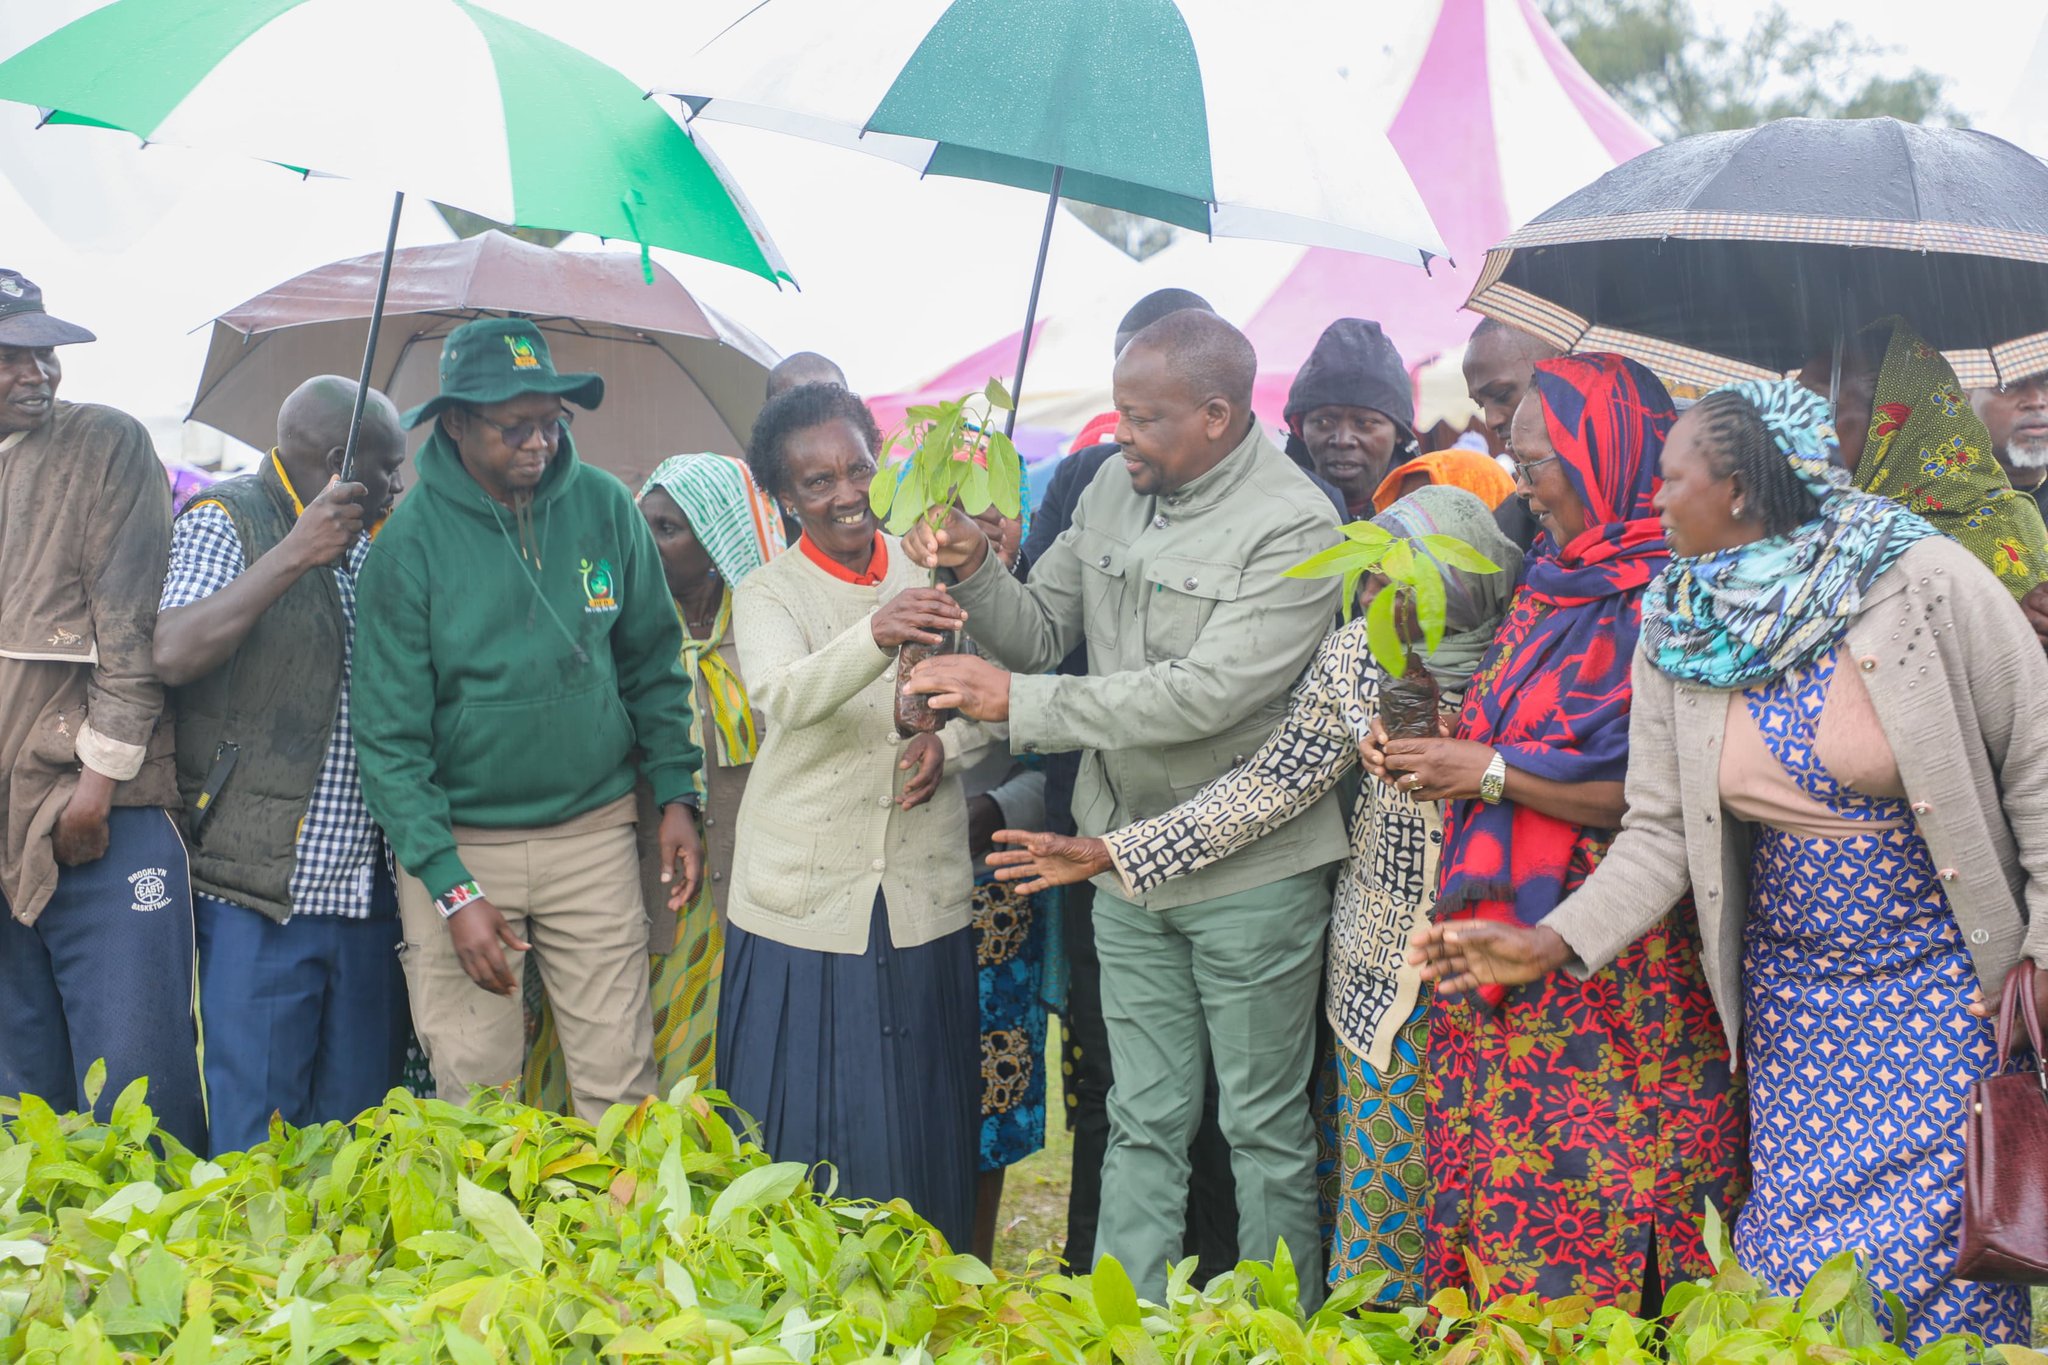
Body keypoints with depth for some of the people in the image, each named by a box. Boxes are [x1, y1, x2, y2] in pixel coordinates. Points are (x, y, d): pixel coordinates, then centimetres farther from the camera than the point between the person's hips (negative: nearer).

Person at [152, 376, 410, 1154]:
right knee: (251, 1146, -3)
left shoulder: (372, 541, 17)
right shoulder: (226, 522, -3)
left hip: (368, 890, 6)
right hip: (260, 892, -6)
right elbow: (174, 654, -19)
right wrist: (293, 557, -21)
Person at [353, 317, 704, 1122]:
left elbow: (652, 665, 12)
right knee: (474, 1097, 1)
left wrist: (676, 794, 4)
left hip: (592, 833, 2)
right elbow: (390, 737, -8)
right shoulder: (411, 543, -9)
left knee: (620, 1085, 2)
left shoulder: (604, 507, 0)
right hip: (458, 839, -2)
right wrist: (450, 888, -14)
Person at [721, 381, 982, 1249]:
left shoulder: (927, 575, 8)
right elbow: (782, 695, -23)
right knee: (806, 1120, 1)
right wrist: (876, 635, -42)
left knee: (918, 1115, 7)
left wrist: (949, 742, -7)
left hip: (920, 887, 3)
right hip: (806, 894, -2)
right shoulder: (768, 595, -2)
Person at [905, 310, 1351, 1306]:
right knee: (1142, 1121, 15)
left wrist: (1018, 700, -25)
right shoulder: (1113, 487, 4)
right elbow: (1044, 631, 9)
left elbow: (1207, 694, -26)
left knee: (1264, 1125, 8)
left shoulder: (1292, 528, -18)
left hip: (1249, 874, -6)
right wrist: (975, 570, -12)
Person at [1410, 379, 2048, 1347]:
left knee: (1925, 1250, -8)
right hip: (1788, 994, 4)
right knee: (1792, 1251, 2)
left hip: (1946, 978, -3)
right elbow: (1660, 829, 0)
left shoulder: (1925, 581, -12)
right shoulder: (1673, 636, 1)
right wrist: (1555, 941, -14)